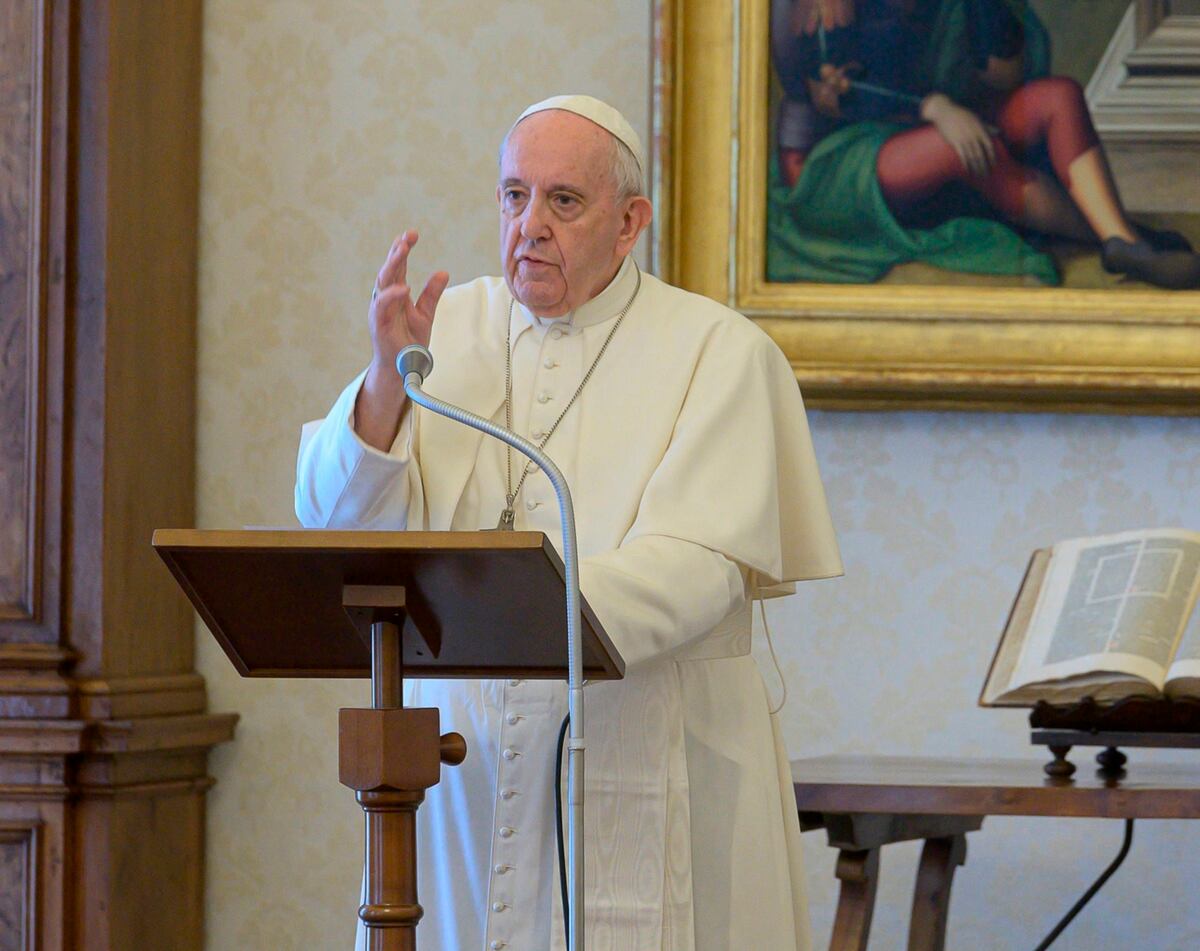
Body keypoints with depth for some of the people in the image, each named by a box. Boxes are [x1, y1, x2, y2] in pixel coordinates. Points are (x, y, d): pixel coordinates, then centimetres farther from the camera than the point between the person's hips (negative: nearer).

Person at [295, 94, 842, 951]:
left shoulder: (716, 353, -3)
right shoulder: (448, 328, 9)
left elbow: (698, 566, -16)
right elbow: (339, 522, 2)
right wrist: (389, 379, -14)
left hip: (650, 771, -3)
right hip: (465, 770, 3)